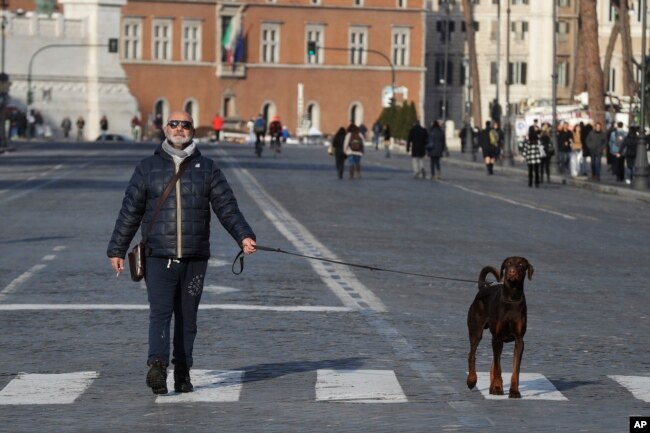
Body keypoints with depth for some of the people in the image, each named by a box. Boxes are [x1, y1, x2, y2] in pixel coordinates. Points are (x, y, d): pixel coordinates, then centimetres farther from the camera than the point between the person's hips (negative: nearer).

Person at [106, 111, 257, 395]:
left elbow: (226, 207, 7)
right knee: (160, 313, -15)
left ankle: (183, 374, 11)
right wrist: (116, 250, 8)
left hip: (195, 258, 2)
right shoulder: (148, 168, 9)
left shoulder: (206, 168, 11)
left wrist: (243, 236, -8)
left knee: (187, 318, 6)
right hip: (158, 257, -2)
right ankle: (157, 366, -29)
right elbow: (130, 212, 10)